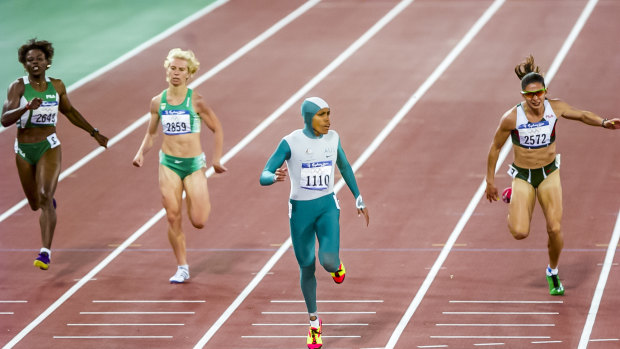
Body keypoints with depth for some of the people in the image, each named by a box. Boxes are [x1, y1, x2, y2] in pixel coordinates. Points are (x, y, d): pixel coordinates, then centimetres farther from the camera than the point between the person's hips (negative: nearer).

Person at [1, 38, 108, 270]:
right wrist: (27, 107, -36)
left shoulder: (57, 86, 1)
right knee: (35, 204, 15)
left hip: (49, 147, -1)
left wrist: (94, 133, 25)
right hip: (24, 150, 1)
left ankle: (45, 252, -23)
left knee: (45, 197, -20)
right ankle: (50, 202, 54)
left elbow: (69, 111, 20)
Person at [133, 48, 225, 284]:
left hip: (194, 164, -2)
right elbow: (151, 133, 14)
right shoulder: (158, 102, 2)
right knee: (173, 218, -2)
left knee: (198, 222, -4)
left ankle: (203, 201, 33)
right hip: (168, 164, 2)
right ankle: (182, 268, 11)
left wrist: (217, 160, -3)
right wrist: (141, 153, -3)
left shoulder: (196, 101, -8)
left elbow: (217, 129, 1)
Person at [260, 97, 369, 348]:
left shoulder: (332, 138, -3)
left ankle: (335, 263, 20)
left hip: (327, 207, 1)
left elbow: (345, 167, 15)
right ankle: (314, 322, 33)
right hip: (300, 210, -1)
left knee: (328, 262, -20)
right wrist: (275, 177, -42)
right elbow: (263, 177, -17)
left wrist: (359, 199, 19)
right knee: (307, 269, 10)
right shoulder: (290, 143, -14)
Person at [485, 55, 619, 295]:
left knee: (555, 229, -6)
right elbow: (495, 147, -7)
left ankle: (553, 273, 23)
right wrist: (490, 181, -3)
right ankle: (512, 203, 25)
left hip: (549, 173, 2)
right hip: (523, 176, -2)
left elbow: (582, 115, 6)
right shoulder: (512, 118, -21)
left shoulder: (555, 108, -14)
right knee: (520, 233, -11)